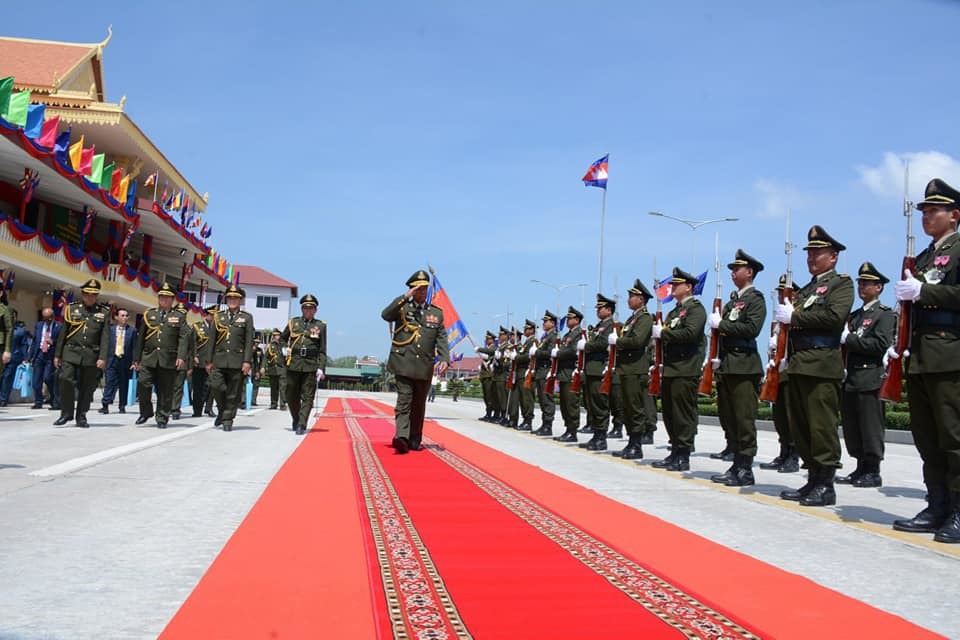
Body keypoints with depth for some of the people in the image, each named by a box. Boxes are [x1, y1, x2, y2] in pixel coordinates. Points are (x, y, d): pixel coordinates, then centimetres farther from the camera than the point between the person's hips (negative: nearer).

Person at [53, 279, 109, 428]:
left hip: (91, 356, 0)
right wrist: (57, 354, 8)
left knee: (87, 387, 3)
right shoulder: (72, 309, 8)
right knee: (66, 380, -11)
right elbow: (63, 333, 10)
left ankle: (81, 417, 14)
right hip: (71, 352, 0)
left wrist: (102, 358, -10)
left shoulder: (104, 312, 5)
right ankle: (66, 413, 4)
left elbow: (105, 337, -1)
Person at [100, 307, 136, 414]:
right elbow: (106, 345, 4)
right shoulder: (110, 329, 5)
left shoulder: (132, 331, 4)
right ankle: (105, 405, -7)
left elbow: (134, 348, 1)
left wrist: (134, 362, -5)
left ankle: (122, 406, 16)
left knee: (124, 384, 7)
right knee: (110, 383, -5)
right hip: (112, 359, 0)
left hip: (126, 361, 1)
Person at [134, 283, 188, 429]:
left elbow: (183, 338, -2)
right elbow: (141, 338, 14)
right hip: (148, 358, 2)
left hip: (169, 360, -2)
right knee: (143, 384, -10)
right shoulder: (149, 314, 14)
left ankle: (162, 419, 12)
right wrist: (137, 358, 11)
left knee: (165, 391, 1)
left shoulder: (179, 316, 7)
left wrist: (181, 357, -14)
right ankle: (146, 412, 11)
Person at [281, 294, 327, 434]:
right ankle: (296, 419, 30)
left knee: (307, 397, -6)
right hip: (293, 364, 2)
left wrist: (321, 368, -4)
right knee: (291, 396, 9)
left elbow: (322, 350, 5)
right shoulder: (293, 322, 11)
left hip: (311, 365, -2)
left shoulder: (321, 325, 7)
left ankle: (302, 425, -5)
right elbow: (282, 339, 25)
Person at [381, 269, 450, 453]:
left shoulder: (436, 313, 13)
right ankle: (401, 437, -24)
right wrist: (405, 297, -18)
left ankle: (415, 440, 19)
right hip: (404, 364, -3)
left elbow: (442, 338, 8)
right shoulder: (402, 307, 6)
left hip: (425, 367, 3)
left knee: (419, 405, 10)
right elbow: (386, 315, -14)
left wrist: (444, 358, -8)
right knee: (404, 400, -14)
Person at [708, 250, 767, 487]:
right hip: (726, 366, 8)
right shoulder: (733, 300, 21)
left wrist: (721, 324, -13)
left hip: (744, 367, -8)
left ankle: (745, 469, 0)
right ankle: (737, 464, 18)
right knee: (728, 418, 10)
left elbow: (751, 328, -19)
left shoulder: (755, 299, -4)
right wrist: (716, 357, 8)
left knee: (744, 419, -6)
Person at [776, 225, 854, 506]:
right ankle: (813, 480, 16)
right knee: (800, 427, 8)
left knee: (822, 426, -6)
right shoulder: (805, 289, 24)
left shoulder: (841, 283, 1)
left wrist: (794, 317, -11)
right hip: (798, 364, 8)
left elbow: (834, 315, -16)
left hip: (822, 365, -8)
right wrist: (787, 349, 7)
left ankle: (826, 486, 0)